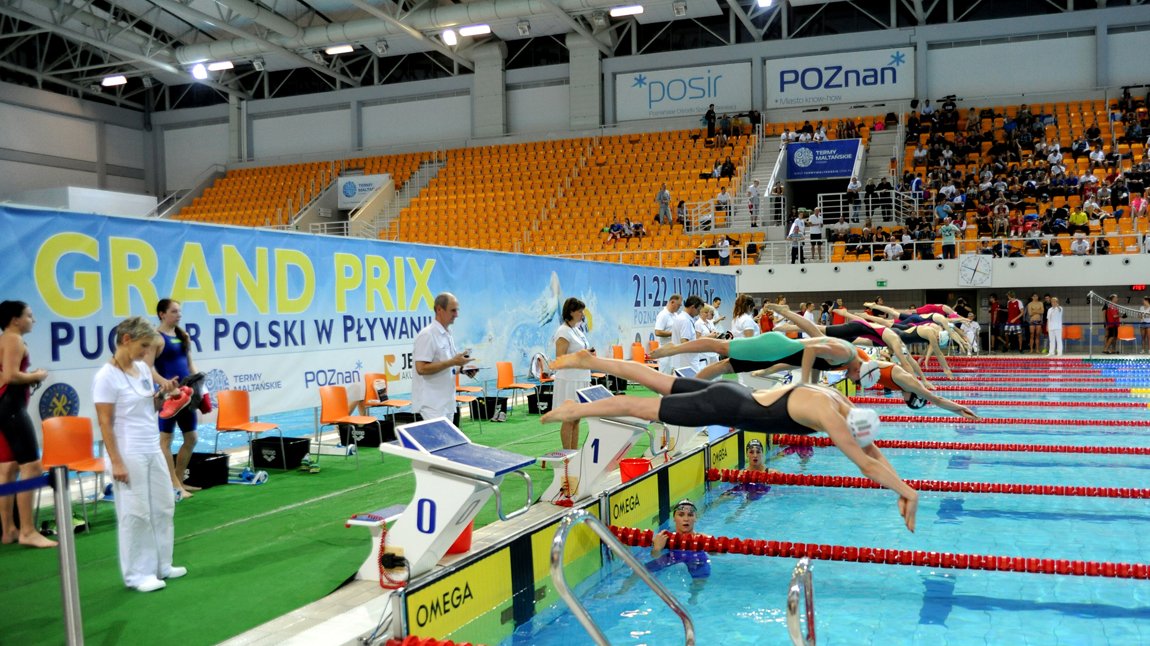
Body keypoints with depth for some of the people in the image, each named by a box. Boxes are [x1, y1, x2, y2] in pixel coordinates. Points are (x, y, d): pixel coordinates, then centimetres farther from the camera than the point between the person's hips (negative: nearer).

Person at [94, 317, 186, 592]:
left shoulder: (143, 368, 7)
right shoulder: (106, 376, -15)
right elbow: (105, 423, -15)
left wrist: (162, 394, -1)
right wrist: (116, 462, -18)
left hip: (153, 450, 8)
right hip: (129, 455, -8)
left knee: (163, 507, 13)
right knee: (135, 514, 1)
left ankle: (161, 565, 26)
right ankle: (137, 574, 13)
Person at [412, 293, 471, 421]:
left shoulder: (448, 335, 15)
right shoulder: (427, 335, -14)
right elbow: (421, 368, -21)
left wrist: (461, 368, 4)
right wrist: (452, 362, -21)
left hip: (447, 401, 9)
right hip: (431, 403, -9)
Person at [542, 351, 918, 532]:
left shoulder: (840, 402, 0)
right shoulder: (830, 416, -26)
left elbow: (871, 450, 8)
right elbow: (866, 465, -25)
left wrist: (901, 491, 4)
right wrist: (907, 492, -18)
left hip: (732, 396, 8)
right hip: (724, 409, -8)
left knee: (660, 384, 17)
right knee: (643, 407, 2)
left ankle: (588, 361, 27)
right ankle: (574, 410, 15)